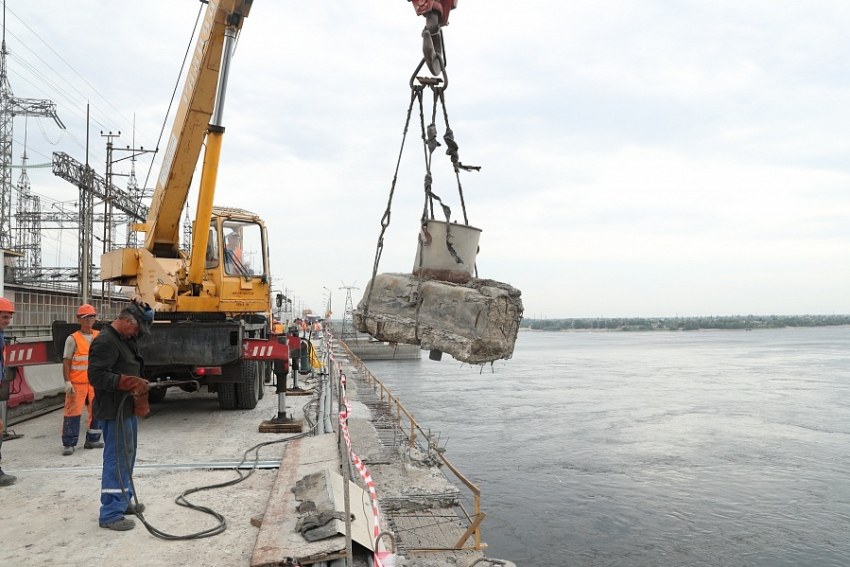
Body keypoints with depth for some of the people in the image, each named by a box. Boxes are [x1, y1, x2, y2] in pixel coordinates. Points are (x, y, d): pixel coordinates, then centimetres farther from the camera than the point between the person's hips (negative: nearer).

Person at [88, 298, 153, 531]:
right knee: (117, 459, -7)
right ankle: (110, 514, 0)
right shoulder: (105, 342, -17)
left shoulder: (127, 337, 12)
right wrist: (129, 382, -30)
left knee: (127, 457, 18)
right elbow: (96, 375, -25)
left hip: (128, 408, 10)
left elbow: (147, 320, 27)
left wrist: (142, 307, 6)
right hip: (114, 411, -10)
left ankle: (123, 501, 31)